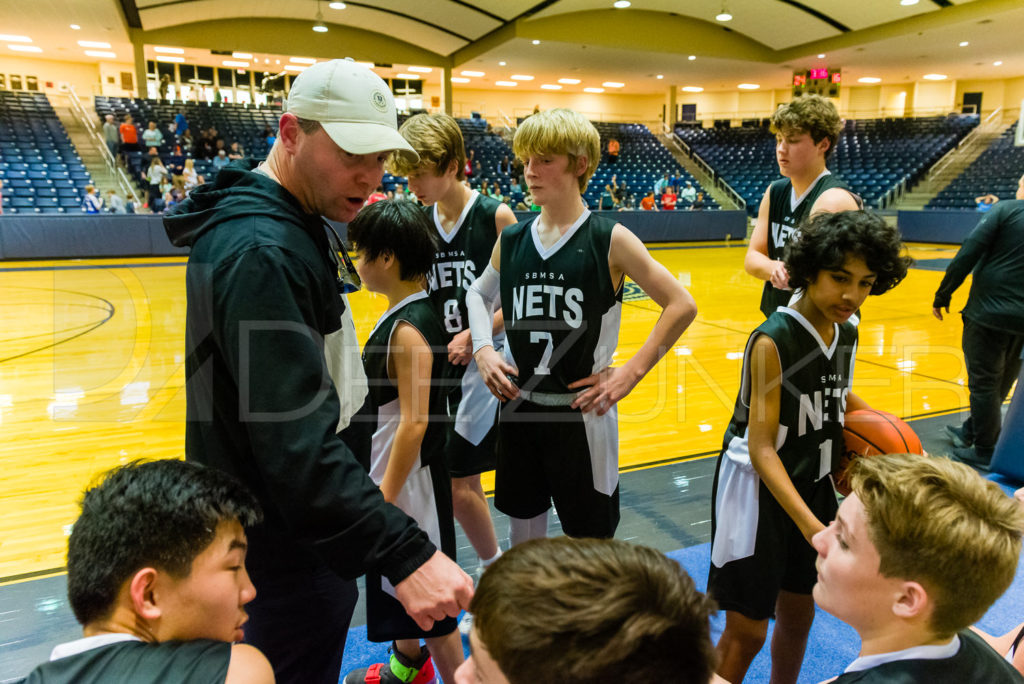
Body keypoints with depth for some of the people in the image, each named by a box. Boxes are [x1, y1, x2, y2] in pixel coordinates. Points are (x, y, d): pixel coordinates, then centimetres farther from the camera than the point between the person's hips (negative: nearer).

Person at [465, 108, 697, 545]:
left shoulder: (609, 239, -10)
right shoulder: (512, 239, 3)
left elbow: (681, 306, -8)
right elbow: (479, 294, 20)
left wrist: (630, 373, -13)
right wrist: (483, 349, 3)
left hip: (583, 411, -4)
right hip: (518, 408, 4)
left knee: (591, 539, 11)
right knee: (522, 533, 19)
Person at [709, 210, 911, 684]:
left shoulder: (847, 333, -2)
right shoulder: (773, 341, -24)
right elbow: (761, 448, -25)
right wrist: (809, 524, -33)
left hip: (812, 484, 7)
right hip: (758, 489, -7)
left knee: (798, 614, 21)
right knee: (746, 631, 3)